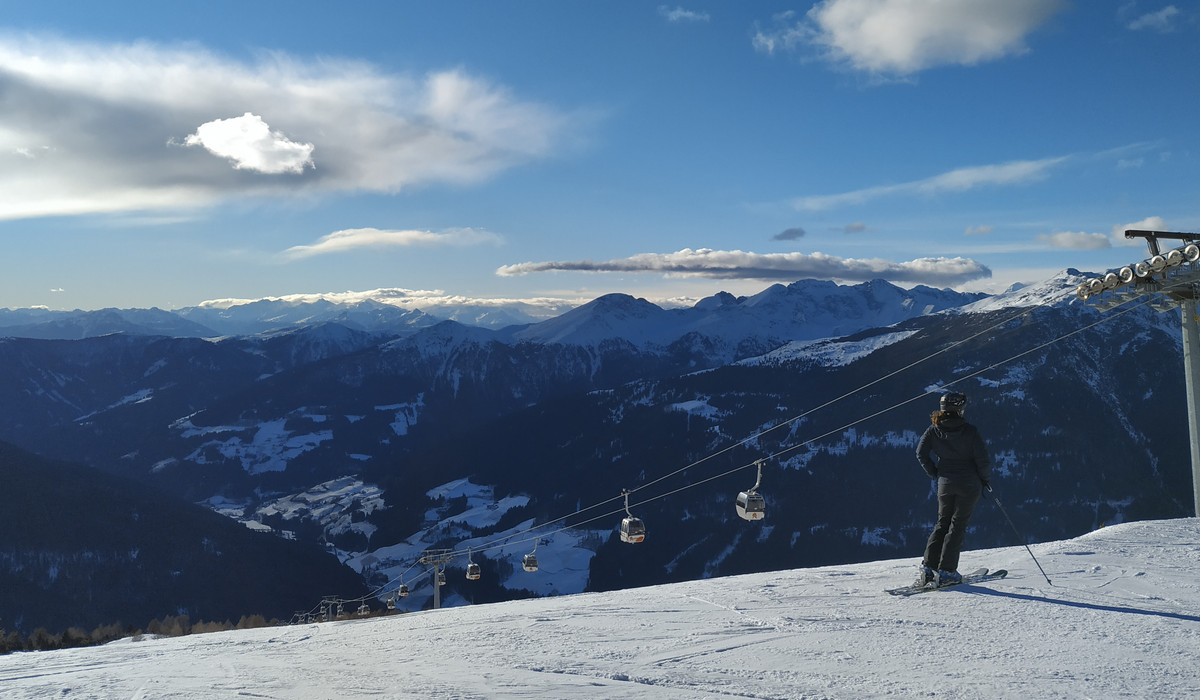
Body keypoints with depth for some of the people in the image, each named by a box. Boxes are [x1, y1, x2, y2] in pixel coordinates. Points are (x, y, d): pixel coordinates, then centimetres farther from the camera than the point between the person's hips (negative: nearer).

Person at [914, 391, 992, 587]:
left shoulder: (933, 430, -2)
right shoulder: (970, 431, -11)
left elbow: (921, 453, -4)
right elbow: (983, 460, -12)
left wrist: (935, 474, 9)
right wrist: (985, 478, 6)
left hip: (946, 483, 3)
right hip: (969, 485, -3)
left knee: (942, 523, 16)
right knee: (958, 525, 4)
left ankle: (928, 566, 5)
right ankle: (945, 571, 0)